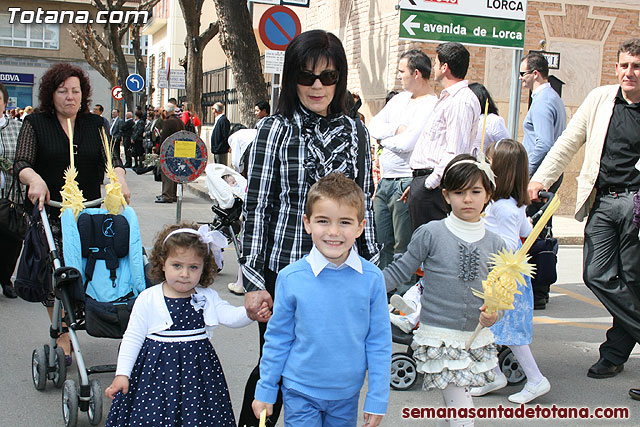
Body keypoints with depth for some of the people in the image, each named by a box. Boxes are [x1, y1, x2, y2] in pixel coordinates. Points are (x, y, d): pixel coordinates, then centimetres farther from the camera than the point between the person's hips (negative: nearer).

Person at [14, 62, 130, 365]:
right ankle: (62, 338, 12)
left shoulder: (96, 125, 10)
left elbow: (111, 159, 2)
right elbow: (21, 164, -7)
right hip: (49, 215, -1)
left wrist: (120, 180, -20)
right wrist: (35, 179, -29)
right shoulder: (35, 124, 4)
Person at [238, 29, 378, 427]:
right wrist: (254, 280, -9)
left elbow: (365, 204, 11)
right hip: (285, 270, -3)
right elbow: (257, 207, -6)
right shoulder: (275, 130, -4)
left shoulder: (354, 131, 7)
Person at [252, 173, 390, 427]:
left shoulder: (372, 278, -11)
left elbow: (379, 343, -2)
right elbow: (277, 339, -1)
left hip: (347, 394, 1)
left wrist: (377, 399, 0)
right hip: (300, 393, -1)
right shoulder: (291, 278, -12)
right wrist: (265, 391, 5)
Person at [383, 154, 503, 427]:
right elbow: (400, 271, -1)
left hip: (477, 338, 4)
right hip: (439, 337, -4)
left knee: (454, 404, 14)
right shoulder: (431, 234, -7)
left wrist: (494, 313, -8)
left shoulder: (494, 243, 5)